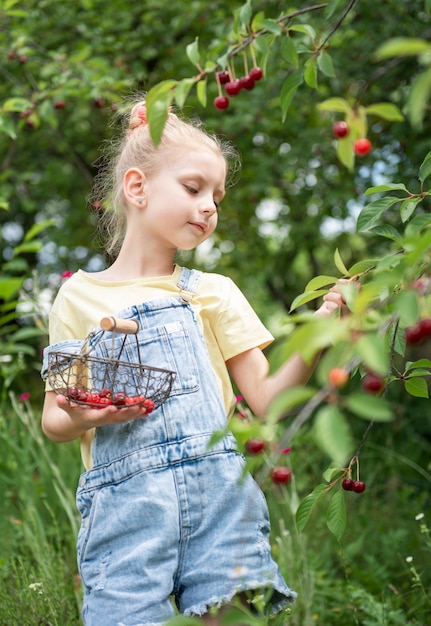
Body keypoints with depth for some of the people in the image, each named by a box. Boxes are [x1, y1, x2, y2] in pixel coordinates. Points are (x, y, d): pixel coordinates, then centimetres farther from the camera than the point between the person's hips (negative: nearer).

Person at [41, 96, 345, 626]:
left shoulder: (213, 292, 12)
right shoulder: (79, 296, 7)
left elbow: (265, 400, 5)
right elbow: (53, 419, 9)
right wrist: (80, 419, -13)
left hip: (220, 489, 2)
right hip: (125, 502, -1)